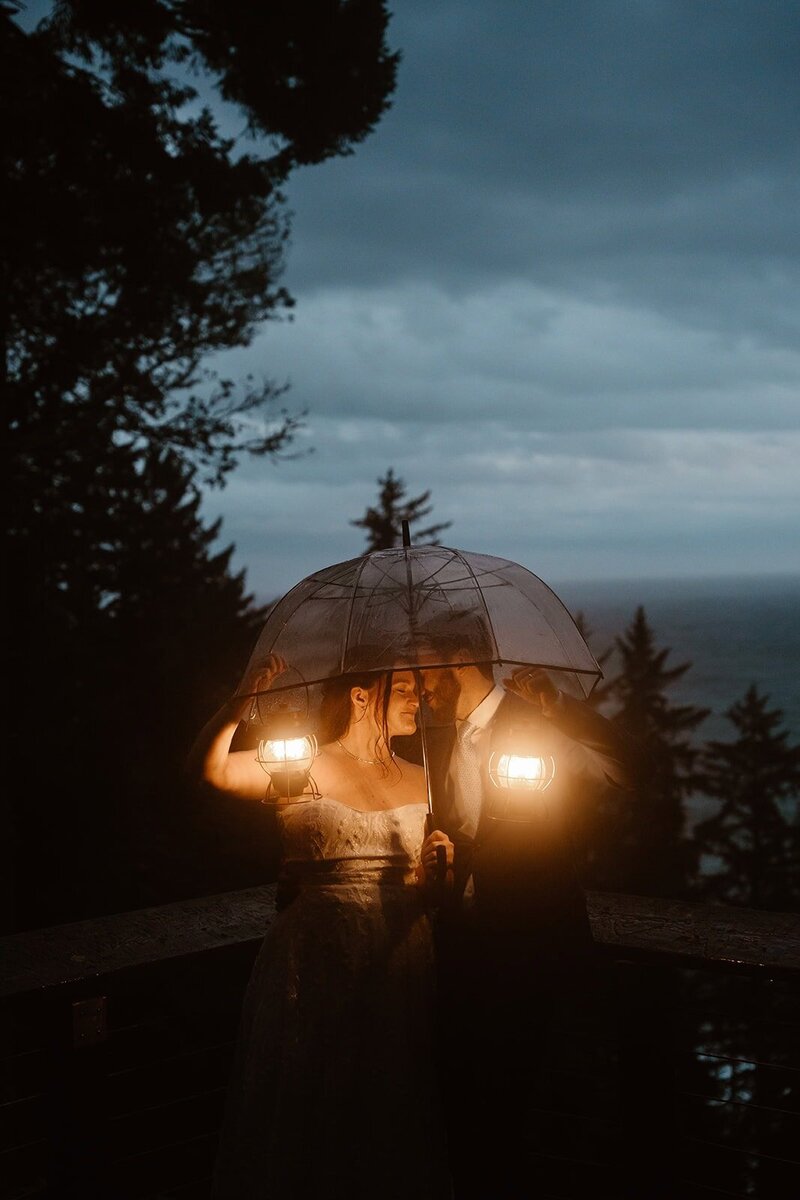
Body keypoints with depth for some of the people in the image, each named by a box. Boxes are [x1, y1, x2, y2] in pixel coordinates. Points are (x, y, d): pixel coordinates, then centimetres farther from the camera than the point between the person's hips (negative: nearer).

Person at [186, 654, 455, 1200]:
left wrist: (431, 870, -4)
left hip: (399, 962, 5)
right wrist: (245, 700, -33)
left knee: (394, 1115, 14)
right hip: (317, 964, -4)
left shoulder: (418, 781, 10)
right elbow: (210, 769, -21)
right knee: (312, 1109, 7)